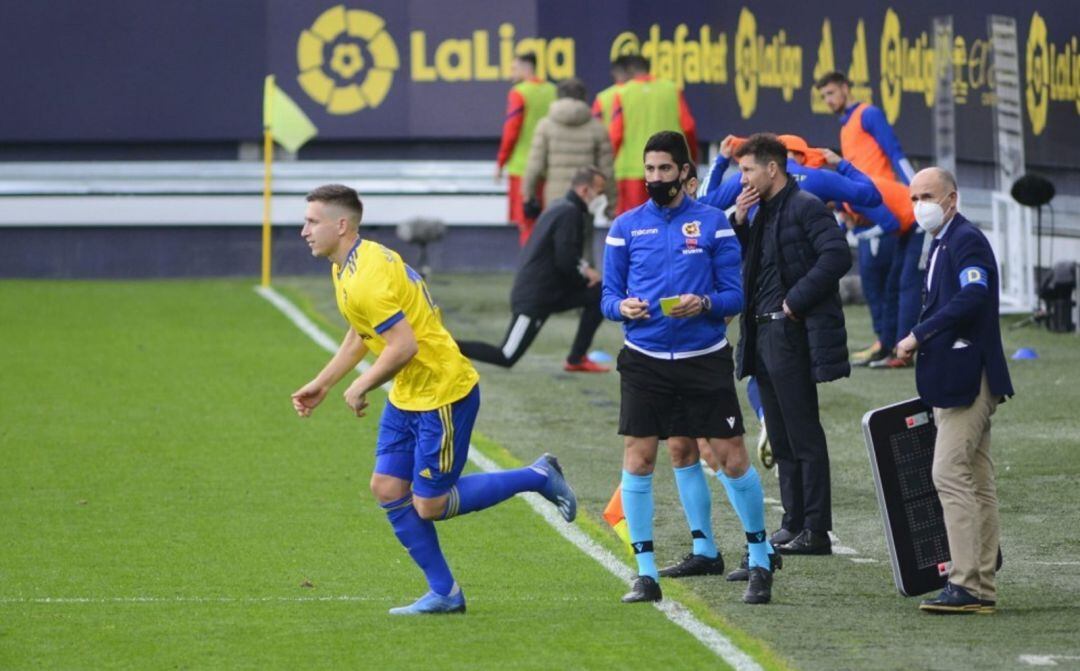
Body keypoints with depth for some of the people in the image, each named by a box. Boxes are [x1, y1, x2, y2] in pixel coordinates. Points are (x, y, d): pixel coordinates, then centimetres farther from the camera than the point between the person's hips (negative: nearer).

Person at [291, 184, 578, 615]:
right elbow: (361, 335, 21)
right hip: (407, 397, 10)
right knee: (387, 489, 5)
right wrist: (321, 384, 18)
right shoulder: (346, 267, 8)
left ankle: (538, 478, 10)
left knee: (429, 506, -3)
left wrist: (359, 388, -16)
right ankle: (443, 593, 13)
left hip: (443, 394, -10)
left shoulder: (366, 278, -26)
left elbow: (404, 346, -28)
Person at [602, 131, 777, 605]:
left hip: (705, 357, -1)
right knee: (638, 458, -5)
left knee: (731, 457, -2)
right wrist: (622, 307, -15)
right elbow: (609, 295, 7)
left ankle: (761, 562, 12)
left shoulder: (712, 223, 2)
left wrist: (703, 304, -19)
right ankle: (645, 573, 2)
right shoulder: (626, 227, 6)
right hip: (645, 359, 2)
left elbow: (735, 294, 1)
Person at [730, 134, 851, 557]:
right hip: (763, 335, 10)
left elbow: (837, 256, -22)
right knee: (781, 438, 12)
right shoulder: (763, 211, 17)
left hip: (792, 335, -10)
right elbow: (741, 265, 19)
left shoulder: (805, 207, -11)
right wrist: (739, 221, 5)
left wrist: (796, 301, -19)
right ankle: (794, 524, 18)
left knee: (804, 436, -7)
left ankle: (816, 531, -4)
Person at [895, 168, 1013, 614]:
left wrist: (919, 335, -22)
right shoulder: (940, 245, 20)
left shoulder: (967, 240, -12)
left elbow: (972, 296, -27)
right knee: (976, 482, 10)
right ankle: (982, 589, 12)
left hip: (967, 377, -11)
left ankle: (966, 585, -15)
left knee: (950, 474, -14)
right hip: (956, 381, 11)